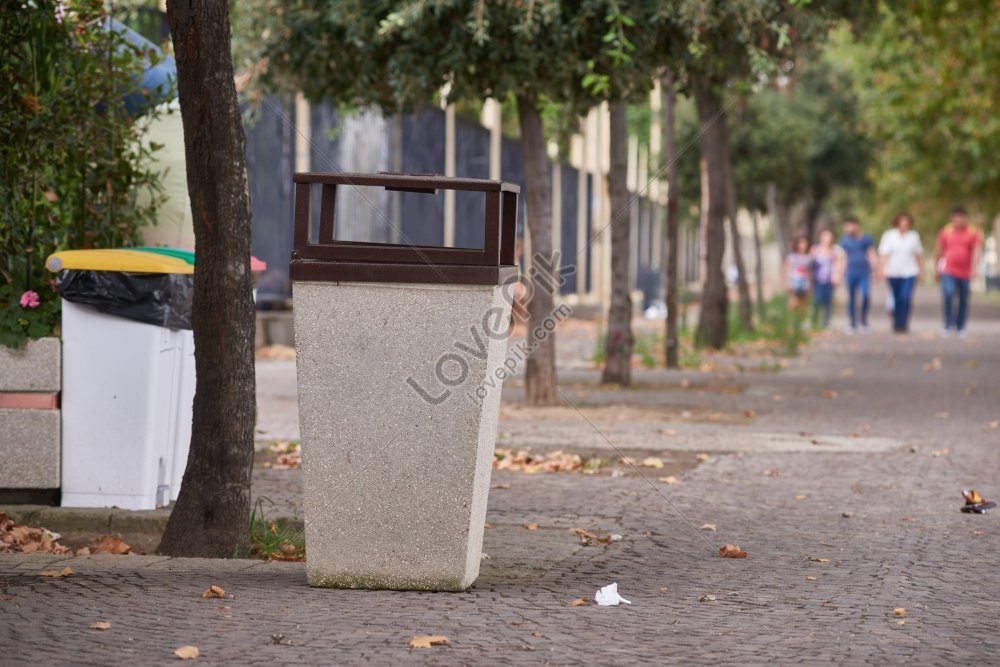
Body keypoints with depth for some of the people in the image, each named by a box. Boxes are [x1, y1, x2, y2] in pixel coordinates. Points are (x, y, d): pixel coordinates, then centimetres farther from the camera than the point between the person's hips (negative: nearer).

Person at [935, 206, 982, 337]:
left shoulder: (973, 233, -2)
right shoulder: (946, 232, 2)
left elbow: (977, 251, -12)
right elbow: (939, 251, 12)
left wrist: (974, 268, -26)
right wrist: (936, 268, 16)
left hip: (965, 273, 0)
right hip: (948, 272, 0)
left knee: (963, 300, 7)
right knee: (948, 294, -21)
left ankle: (960, 327, 21)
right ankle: (949, 324, -9)